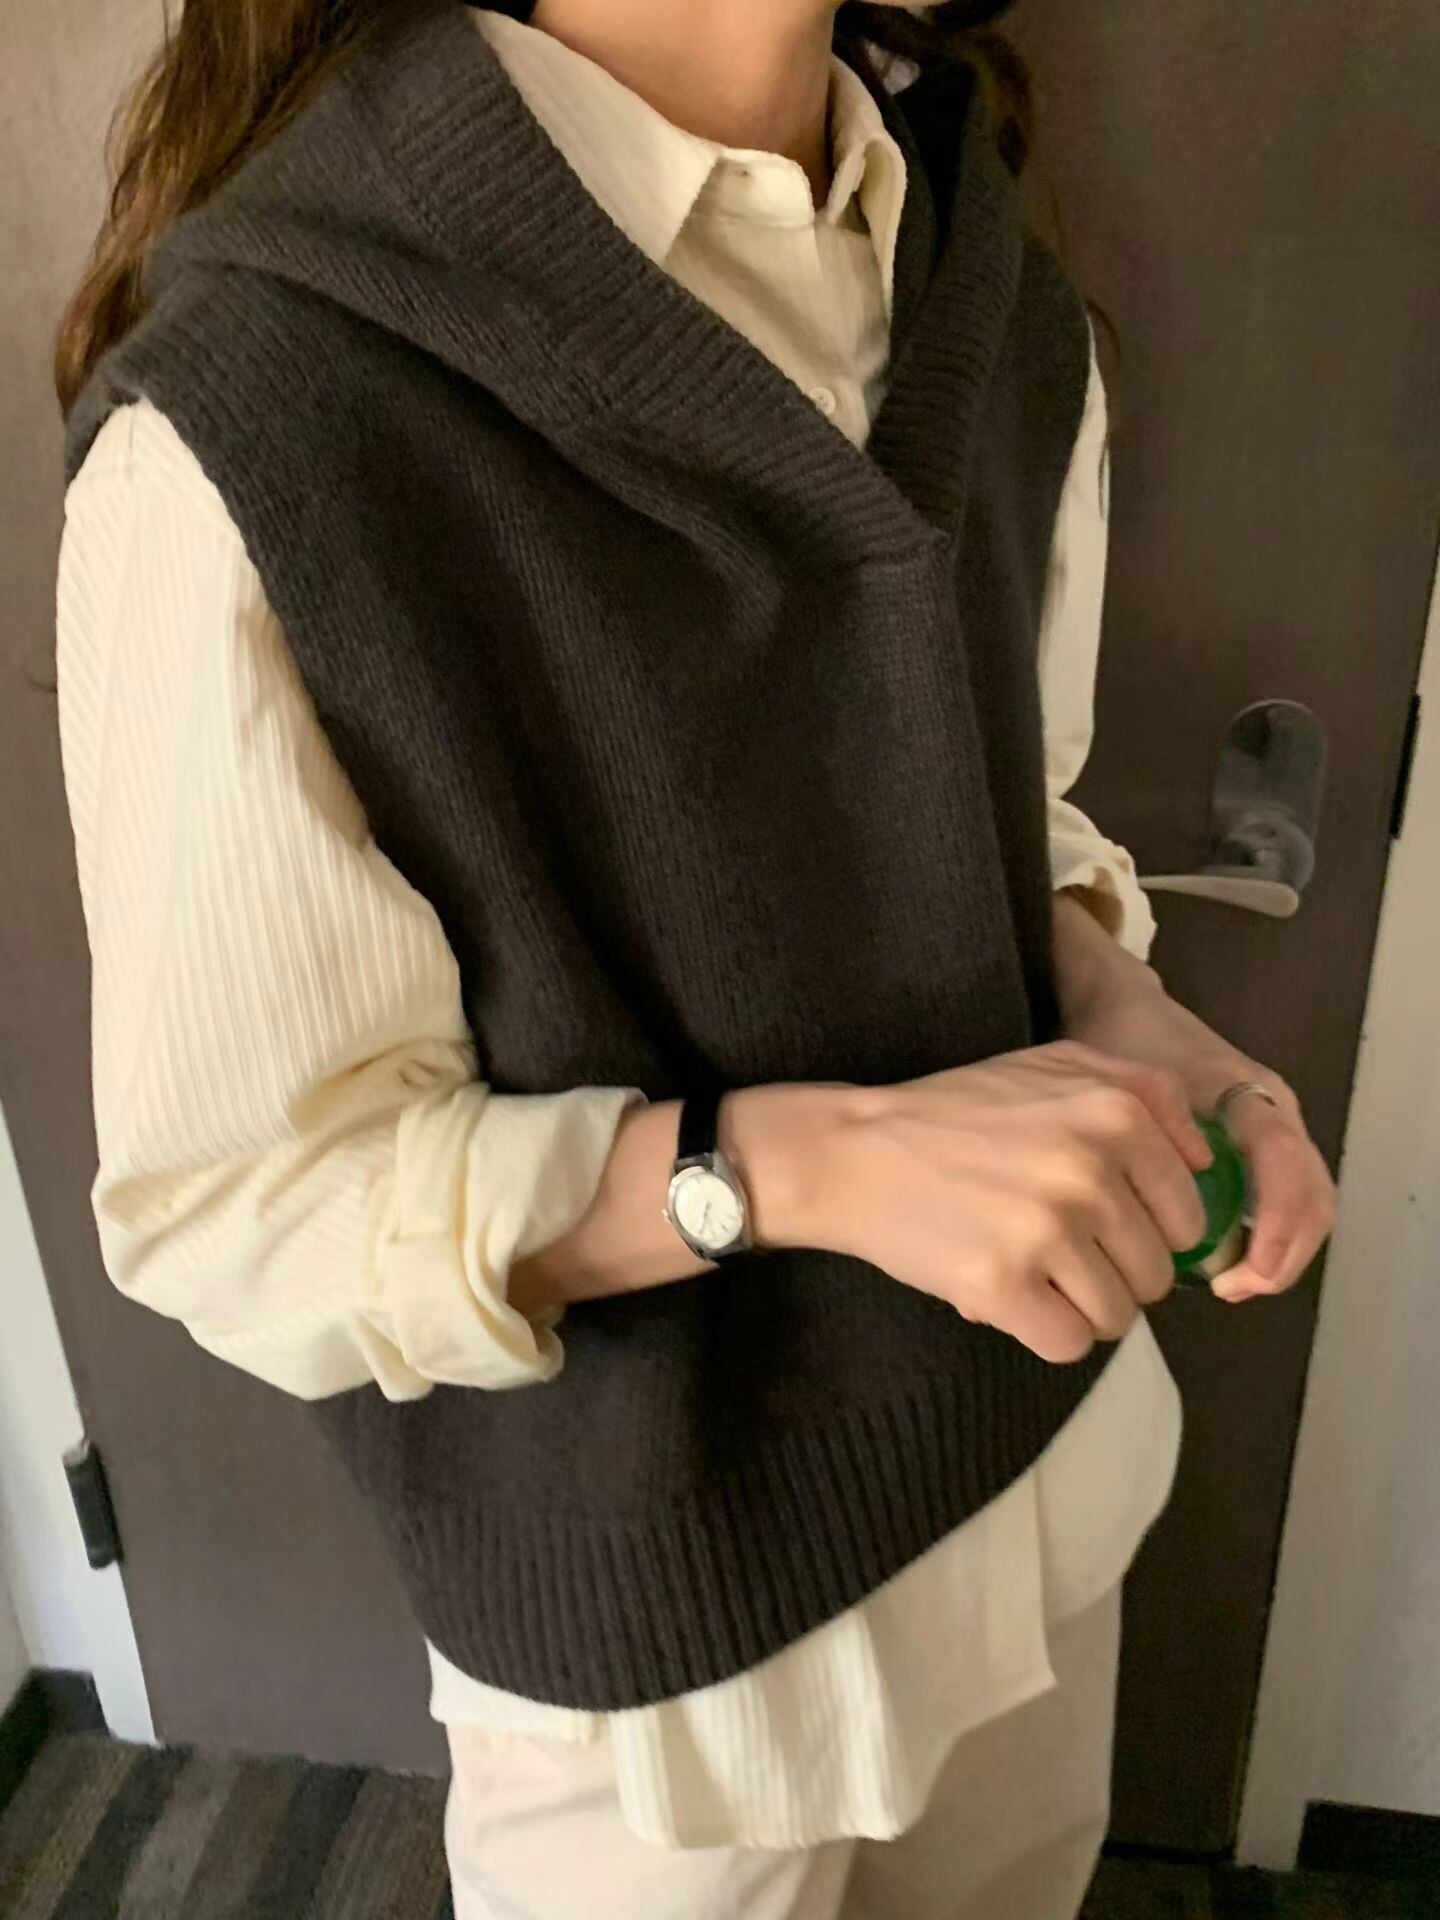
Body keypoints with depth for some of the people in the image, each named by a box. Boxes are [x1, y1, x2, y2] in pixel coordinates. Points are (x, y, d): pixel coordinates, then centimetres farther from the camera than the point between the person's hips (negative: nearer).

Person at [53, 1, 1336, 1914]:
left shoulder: (1008, 309, -3)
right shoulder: (244, 416, -25)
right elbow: (237, 1208, -18)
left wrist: (1119, 1007, -13)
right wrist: (806, 1159, -31)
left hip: (1048, 1433, 6)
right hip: (664, 1595, -5)